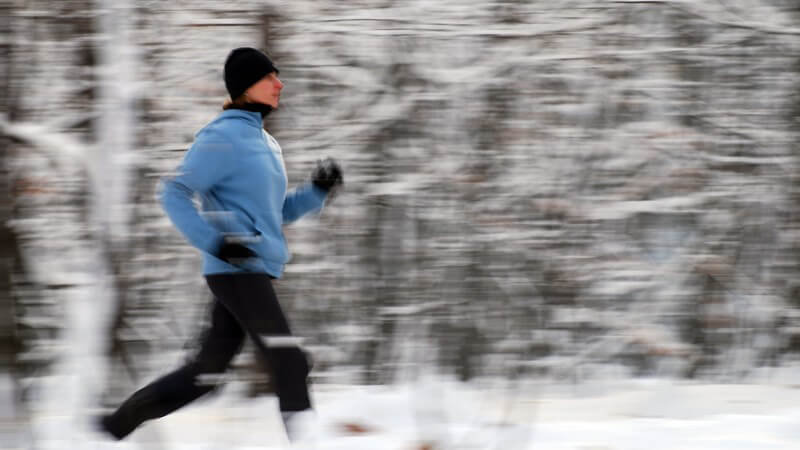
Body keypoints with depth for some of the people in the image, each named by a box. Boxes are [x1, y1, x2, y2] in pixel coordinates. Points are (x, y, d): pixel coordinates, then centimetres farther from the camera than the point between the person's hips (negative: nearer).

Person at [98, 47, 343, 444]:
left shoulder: (264, 142, 20)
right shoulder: (223, 137, -9)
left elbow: (278, 211, 25)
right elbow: (174, 193, -13)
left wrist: (318, 191, 8)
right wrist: (215, 242, -22)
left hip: (256, 272, 9)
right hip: (235, 269, -9)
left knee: (205, 372, 10)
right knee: (288, 363, -16)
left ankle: (119, 422, 18)